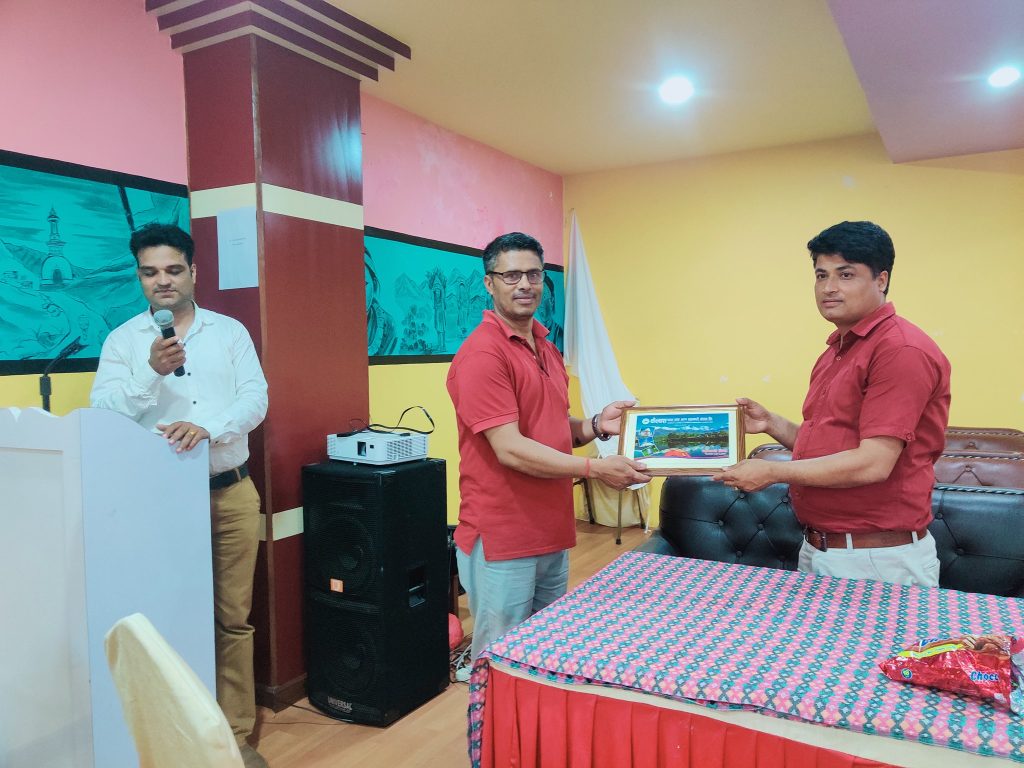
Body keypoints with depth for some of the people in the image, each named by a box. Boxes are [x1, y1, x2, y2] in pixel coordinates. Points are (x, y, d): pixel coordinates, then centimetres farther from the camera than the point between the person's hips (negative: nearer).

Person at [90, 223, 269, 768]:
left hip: (231, 492, 1)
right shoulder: (122, 340, 4)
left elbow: (255, 397, -4)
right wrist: (152, 371, -19)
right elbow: (102, 415, -6)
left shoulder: (230, 331, 7)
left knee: (233, 618, 6)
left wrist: (208, 427, -21)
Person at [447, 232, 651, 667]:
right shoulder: (482, 353, -17)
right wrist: (595, 468, -22)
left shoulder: (547, 348, 11)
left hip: (552, 534, 8)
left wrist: (595, 426, -2)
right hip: (502, 543, -8)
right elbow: (510, 449, -22)